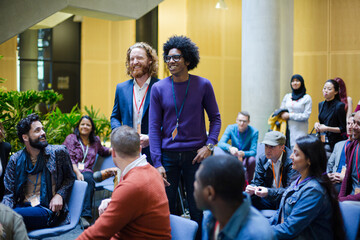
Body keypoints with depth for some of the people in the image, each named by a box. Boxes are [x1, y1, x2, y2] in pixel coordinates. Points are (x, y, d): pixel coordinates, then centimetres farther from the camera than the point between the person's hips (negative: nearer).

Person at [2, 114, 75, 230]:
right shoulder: (15, 159, 8)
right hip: (23, 205, 3)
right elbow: (9, 194, 6)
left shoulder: (58, 152, 3)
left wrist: (59, 195, -6)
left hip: (48, 209, -3)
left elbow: (69, 178, 15)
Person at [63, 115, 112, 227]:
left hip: (86, 171, 3)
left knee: (89, 179, -38)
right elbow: (69, 159, 0)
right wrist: (77, 173, -16)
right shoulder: (71, 138, 12)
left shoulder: (95, 140, 25)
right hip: (71, 171, -3)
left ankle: (86, 215, -47)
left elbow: (103, 151, 47)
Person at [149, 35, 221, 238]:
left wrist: (209, 145, -9)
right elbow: (154, 127, -1)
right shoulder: (159, 88, -1)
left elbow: (215, 118, 6)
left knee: (197, 208, 8)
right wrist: (157, 163, -8)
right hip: (168, 155, 1)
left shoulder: (203, 85, -1)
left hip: (195, 154, 0)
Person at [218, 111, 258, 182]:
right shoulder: (230, 128, -10)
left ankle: (248, 183, -16)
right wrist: (230, 148, -44)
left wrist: (243, 154, -44)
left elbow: (253, 151, -20)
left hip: (246, 157, -1)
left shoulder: (254, 132, -16)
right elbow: (220, 143, -20)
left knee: (252, 160, -35)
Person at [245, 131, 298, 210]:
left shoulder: (292, 162, -18)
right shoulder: (262, 159, 3)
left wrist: (269, 192, -38)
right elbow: (257, 182, 5)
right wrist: (251, 189, -21)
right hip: (269, 199, 5)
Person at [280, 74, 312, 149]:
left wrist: (290, 116, -7)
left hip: (300, 131, -4)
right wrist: (283, 114, -4)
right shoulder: (287, 96, 15)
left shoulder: (307, 98, 1)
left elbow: (306, 116, -6)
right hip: (287, 129, 4)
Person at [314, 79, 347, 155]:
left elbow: (343, 129, -9)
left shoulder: (339, 106, -9)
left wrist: (327, 128, -15)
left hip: (334, 143, -6)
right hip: (321, 141, 6)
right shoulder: (321, 104, 12)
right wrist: (317, 124, 3)